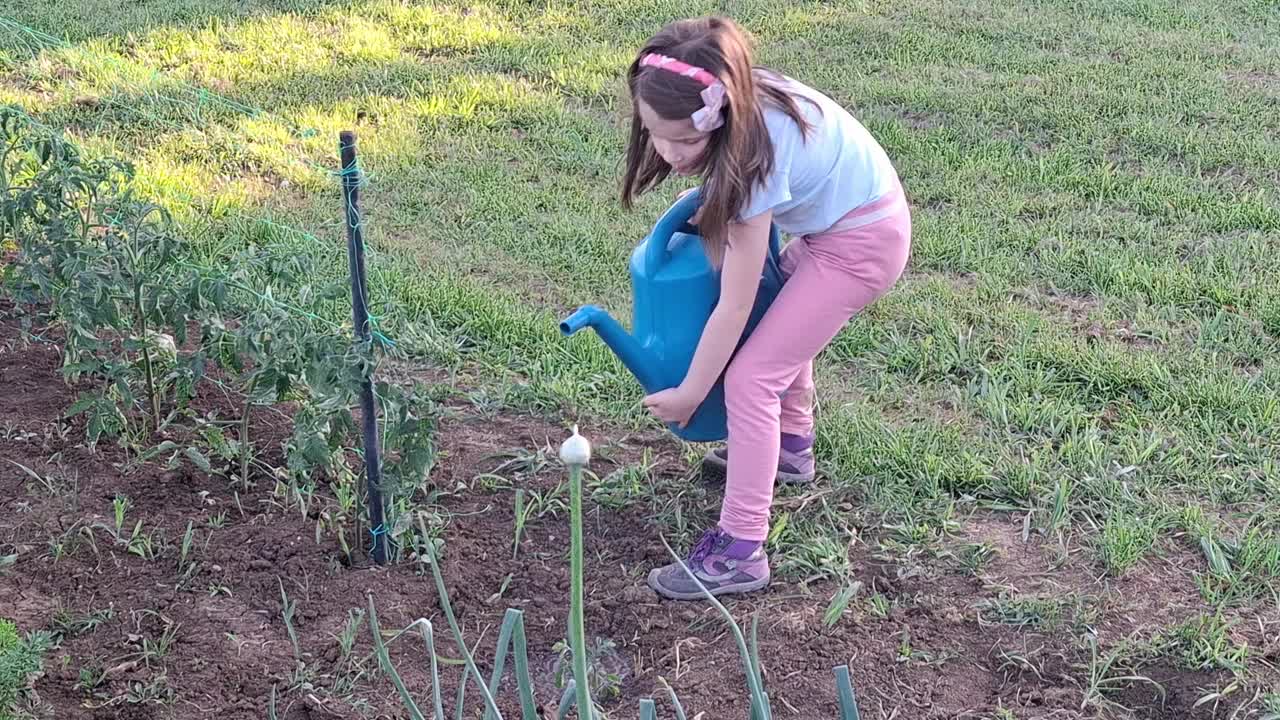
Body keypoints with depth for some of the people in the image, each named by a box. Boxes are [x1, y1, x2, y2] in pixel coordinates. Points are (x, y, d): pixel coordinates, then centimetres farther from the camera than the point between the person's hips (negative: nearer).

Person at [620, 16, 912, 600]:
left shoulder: (753, 159, -35)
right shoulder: (737, 102, -16)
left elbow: (732, 308, -26)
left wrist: (688, 395, -15)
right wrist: (713, 212, 0)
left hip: (863, 241, -9)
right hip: (835, 215, 9)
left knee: (750, 376, -13)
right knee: (777, 323, 29)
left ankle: (739, 553, -7)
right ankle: (791, 448, 50)